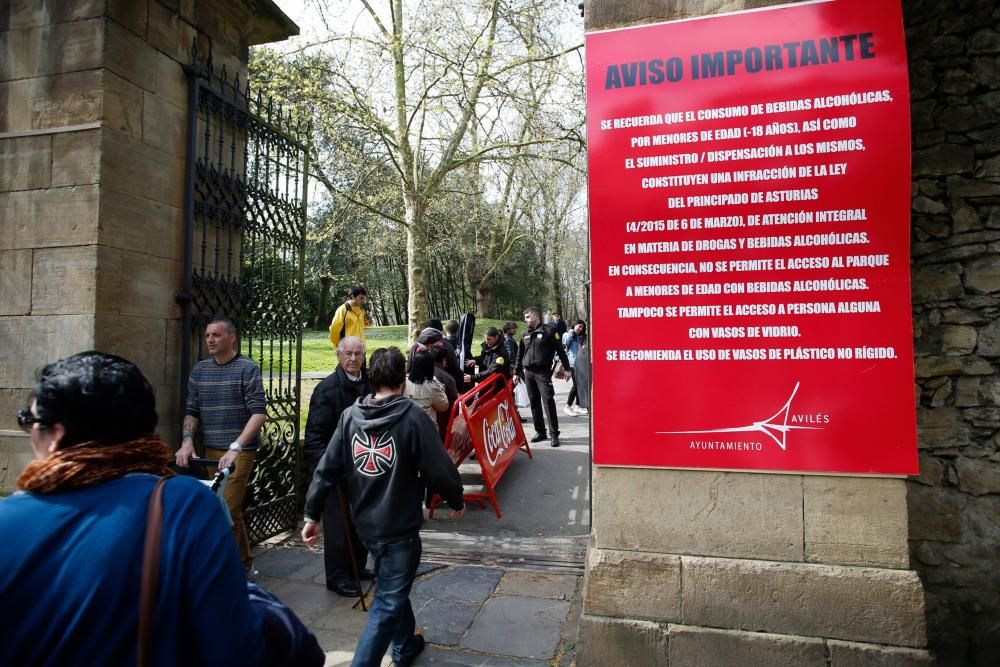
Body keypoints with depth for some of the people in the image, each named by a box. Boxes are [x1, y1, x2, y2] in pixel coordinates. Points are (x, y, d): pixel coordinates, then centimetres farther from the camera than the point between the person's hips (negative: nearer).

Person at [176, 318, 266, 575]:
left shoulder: (247, 368, -8)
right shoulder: (199, 370, 9)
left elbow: (259, 412, -14)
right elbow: (192, 410, 12)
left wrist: (235, 447, -21)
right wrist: (187, 441, -4)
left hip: (240, 451, -5)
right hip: (210, 450, 6)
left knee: (227, 511, -8)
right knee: (233, 510, 15)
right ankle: (245, 565, 29)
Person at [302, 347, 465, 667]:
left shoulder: (350, 415, -3)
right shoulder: (412, 417, -18)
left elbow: (327, 468, -2)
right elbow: (439, 468, -16)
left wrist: (312, 514, 6)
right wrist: (457, 500, 2)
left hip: (365, 523, 7)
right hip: (398, 526, -7)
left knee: (394, 588, 26)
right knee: (388, 603, 6)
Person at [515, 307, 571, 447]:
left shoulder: (548, 332, -2)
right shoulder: (525, 334, 14)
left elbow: (560, 350, -2)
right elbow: (520, 354, 20)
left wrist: (567, 368, -5)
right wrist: (517, 372, 17)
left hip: (543, 372, -5)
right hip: (528, 373, 6)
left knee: (548, 401, -11)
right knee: (534, 403, 8)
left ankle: (554, 434, -6)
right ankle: (540, 432, 18)